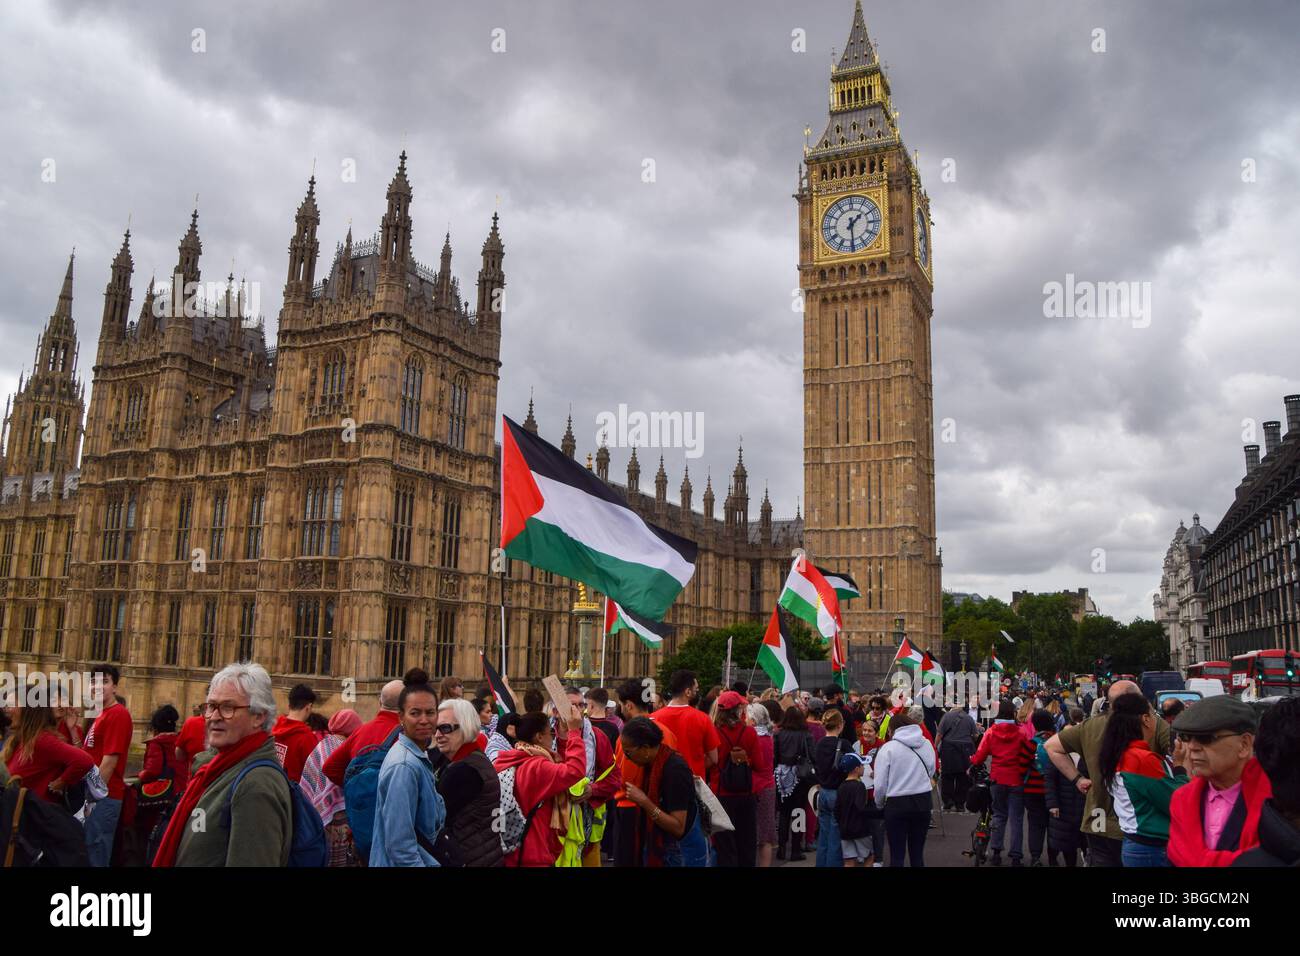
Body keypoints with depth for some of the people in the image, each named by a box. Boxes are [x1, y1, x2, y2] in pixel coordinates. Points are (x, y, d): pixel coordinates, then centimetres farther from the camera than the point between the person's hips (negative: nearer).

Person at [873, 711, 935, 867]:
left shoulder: (888, 748, -10)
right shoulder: (927, 745, 0)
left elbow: (880, 784, -8)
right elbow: (931, 772, 9)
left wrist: (880, 804, 9)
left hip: (897, 803, -3)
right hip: (923, 802, 4)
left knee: (897, 856, 5)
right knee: (918, 853, 14)